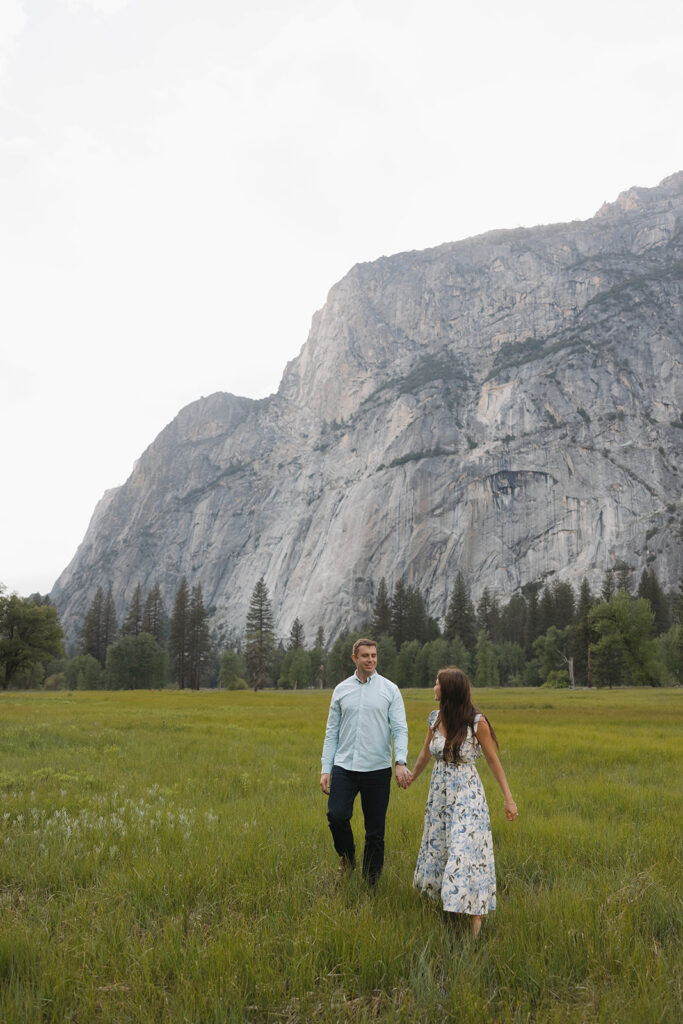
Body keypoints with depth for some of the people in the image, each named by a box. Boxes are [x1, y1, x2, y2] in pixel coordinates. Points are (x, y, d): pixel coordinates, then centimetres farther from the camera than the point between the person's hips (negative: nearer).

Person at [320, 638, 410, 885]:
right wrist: (326, 769, 4)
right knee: (336, 815, -13)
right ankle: (347, 857, 16)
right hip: (344, 766, 2)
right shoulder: (341, 690, 9)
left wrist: (401, 762, -20)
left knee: (375, 831, 4)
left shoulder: (390, 689, 2)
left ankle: (371, 882, 20)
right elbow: (332, 732, 11)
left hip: (377, 769, -1)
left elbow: (400, 728, -4)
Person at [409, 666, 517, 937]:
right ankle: (444, 897, 36)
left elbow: (492, 760, -8)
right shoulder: (435, 719, -1)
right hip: (439, 793, 6)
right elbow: (425, 753, 17)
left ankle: (475, 918, 1)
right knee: (438, 848, 15)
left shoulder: (476, 722, -16)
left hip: (467, 795, -6)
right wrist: (412, 777, 31)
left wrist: (508, 798, -9)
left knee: (466, 852, -8)